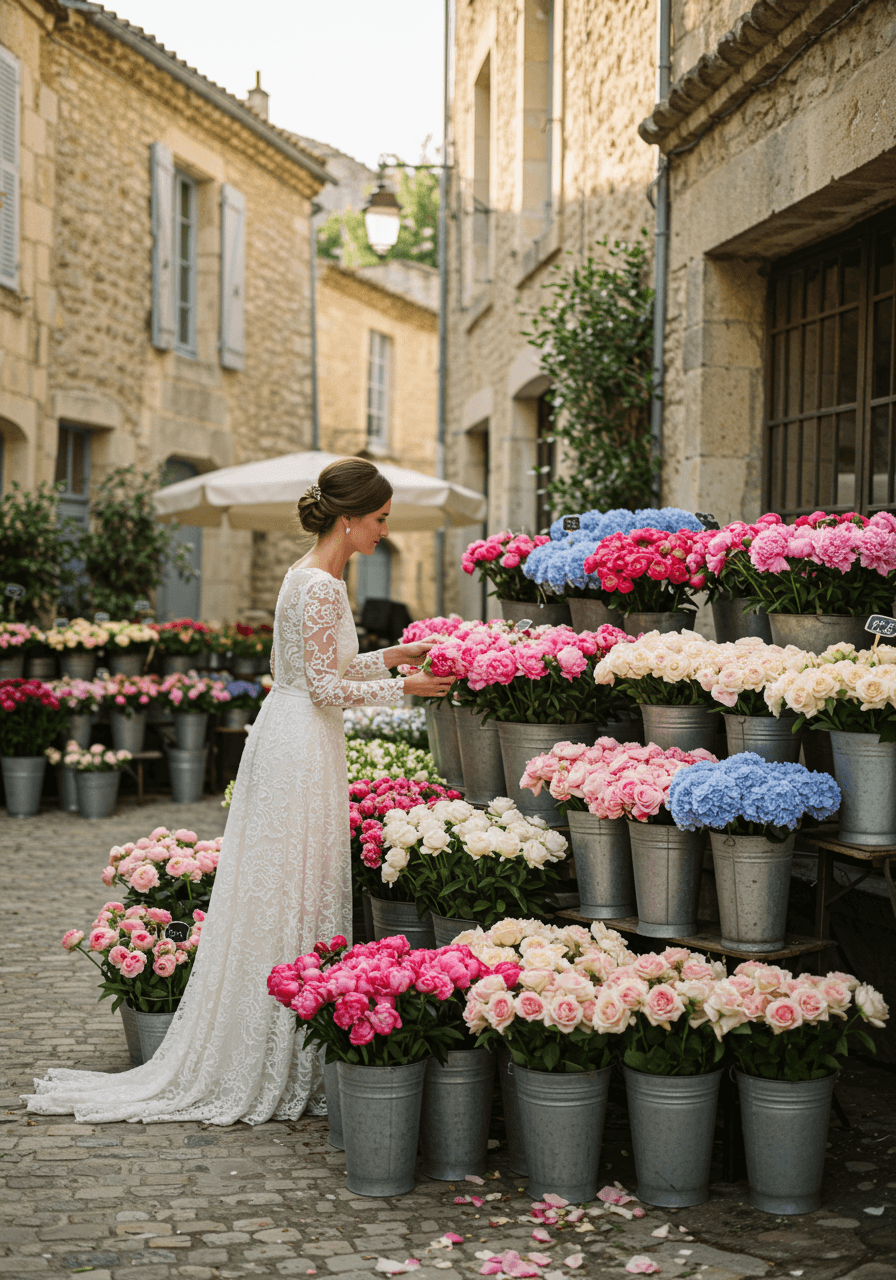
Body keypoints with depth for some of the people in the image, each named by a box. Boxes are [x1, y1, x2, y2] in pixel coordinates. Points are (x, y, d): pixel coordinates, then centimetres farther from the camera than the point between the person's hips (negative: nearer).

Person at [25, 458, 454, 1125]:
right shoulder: (322, 588, -18)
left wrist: (386, 658, 17)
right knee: (293, 902, -3)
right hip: (301, 751, -10)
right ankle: (276, 1071, 6)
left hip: (289, 745, 10)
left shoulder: (313, 577, 13)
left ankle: (244, 1065, 20)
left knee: (275, 902, 13)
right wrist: (401, 688, -9)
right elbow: (325, 688, -18)